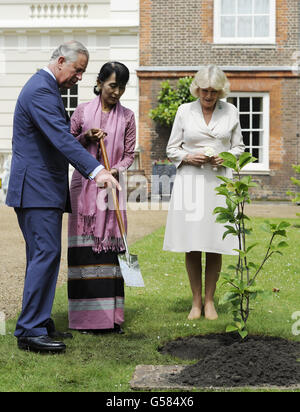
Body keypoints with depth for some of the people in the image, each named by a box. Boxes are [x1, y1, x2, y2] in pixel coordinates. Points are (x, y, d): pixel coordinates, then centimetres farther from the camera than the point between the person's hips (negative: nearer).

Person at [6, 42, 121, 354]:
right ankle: (30, 331, -10)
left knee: (44, 255, 11)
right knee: (46, 253, -12)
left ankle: (39, 325, 17)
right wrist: (96, 170, -37)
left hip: (45, 189, 11)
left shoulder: (46, 88, 19)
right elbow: (61, 138, -28)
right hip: (36, 188, -11)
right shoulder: (40, 90, -15)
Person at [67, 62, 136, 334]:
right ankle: (86, 316, 3)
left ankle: (111, 316, 6)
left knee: (111, 247, 0)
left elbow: (129, 155, 7)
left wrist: (115, 170, -12)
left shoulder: (126, 117, 7)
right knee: (85, 247, -3)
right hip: (84, 186, -1)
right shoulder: (83, 111, 4)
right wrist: (86, 137, -9)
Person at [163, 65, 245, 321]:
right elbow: (172, 149, 10)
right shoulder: (185, 111, 7)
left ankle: (209, 300, 14)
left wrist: (225, 158, -6)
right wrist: (188, 158, -10)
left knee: (215, 246, 0)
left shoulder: (231, 111, 9)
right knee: (191, 247, 0)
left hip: (218, 181, 0)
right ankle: (196, 301, 13)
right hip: (190, 182, 0)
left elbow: (239, 147, 15)